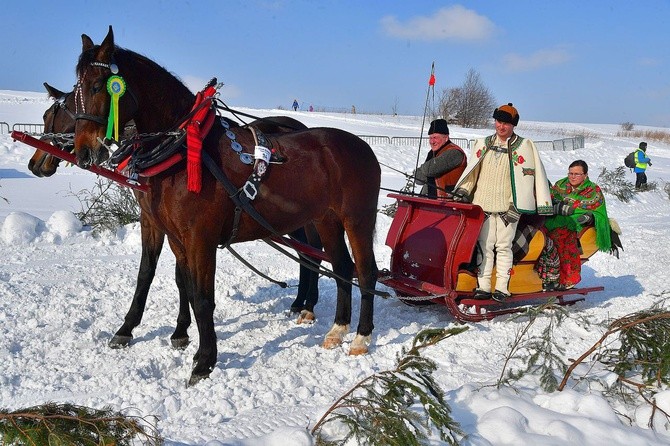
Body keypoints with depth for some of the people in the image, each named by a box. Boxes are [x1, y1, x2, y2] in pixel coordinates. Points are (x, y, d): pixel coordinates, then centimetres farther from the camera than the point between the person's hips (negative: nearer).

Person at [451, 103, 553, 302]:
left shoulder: (524, 147, 3)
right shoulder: (483, 145, 14)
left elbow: (535, 176, 1)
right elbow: (471, 171, 19)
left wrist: (538, 206, -5)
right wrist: (462, 191, 9)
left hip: (508, 206, -3)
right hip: (483, 204, 3)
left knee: (504, 246, -3)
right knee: (484, 245, 0)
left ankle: (502, 287, 1)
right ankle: (483, 286, 3)